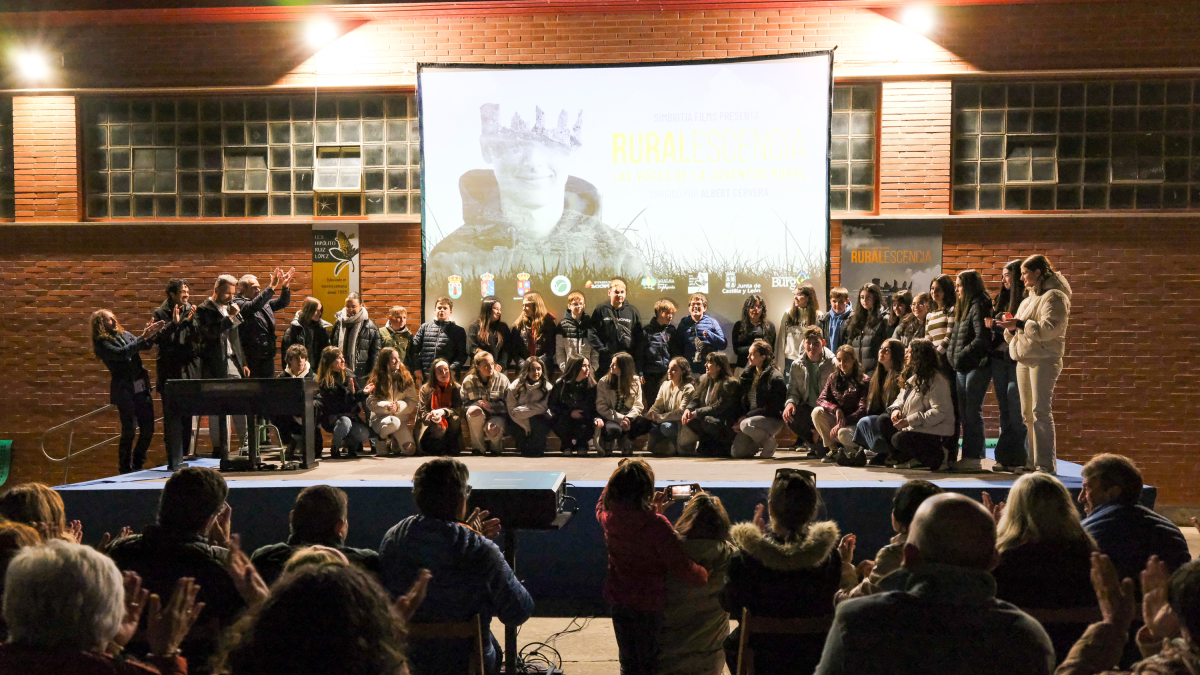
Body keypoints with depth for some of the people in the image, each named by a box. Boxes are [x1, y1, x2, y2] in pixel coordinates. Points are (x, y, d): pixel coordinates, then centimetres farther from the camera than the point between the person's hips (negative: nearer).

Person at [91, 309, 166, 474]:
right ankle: (125, 469, 9)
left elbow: (147, 345, 19)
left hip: (142, 386, 6)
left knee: (148, 429, 6)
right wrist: (143, 337, -23)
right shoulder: (102, 344, -5)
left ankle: (138, 465, 21)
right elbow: (121, 353, -19)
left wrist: (152, 333, -2)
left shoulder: (125, 335, 15)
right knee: (129, 431, -6)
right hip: (125, 390, -6)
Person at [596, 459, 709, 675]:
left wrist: (653, 510, 9)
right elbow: (681, 568, -27)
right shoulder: (656, 524, -27)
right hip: (650, 603, -5)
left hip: (619, 599, 5)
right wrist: (704, 576, -10)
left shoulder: (608, 517, -9)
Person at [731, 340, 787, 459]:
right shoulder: (748, 374, 10)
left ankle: (770, 442, -7)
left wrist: (746, 416, -18)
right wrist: (739, 419, -4)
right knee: (736, 452, -12)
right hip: (751, 417, 6)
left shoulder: (775, 377, -12)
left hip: (772, 419, -6)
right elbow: (743, 402, 14)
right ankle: (759, 443, 20)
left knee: (746, 425, -36)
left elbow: (771, 409, -16)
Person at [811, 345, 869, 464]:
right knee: (817, 412, -23)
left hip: (855, 423, -4)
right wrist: (835, 409, -22)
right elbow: (821, 399, -1)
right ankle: (833, 449, -11)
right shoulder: (833, 378, 8)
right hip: (836, 419, 5)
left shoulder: (864, 381, -7)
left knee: (843, 434, -37)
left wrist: (843, 423, -26)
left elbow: (863, 410, -15)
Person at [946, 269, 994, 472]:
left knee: (972, 411, -7)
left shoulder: (979, 306, -10)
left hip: (976, 366, -9)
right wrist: (950, 353, 8)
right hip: (962, 368, 9)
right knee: (964, 412, 9)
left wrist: (962, 355, -15)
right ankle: (968, 455, 14)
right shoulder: (964, 307, 19)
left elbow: (982, 338, -19)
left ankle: (974, 458, -3)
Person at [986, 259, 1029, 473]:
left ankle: (1020, 459, -3)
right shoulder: (1001, 300, 16)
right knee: (1005, 411, 9)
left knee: (1016, 412, -8)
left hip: (1016, 359, -7)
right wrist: (992, 325, 1)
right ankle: (1006, 459, 14)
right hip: (999, 359, 7)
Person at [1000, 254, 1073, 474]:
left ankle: (1046, 464, -13)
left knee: (1040, 411, -14)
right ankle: (1032, 461, 14)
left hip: (1044, 359, -9)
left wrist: (1021, 324, -17)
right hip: (1024, 359, 9)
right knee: (1027, 413, 9)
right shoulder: (1029, 298, 22)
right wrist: (1012, 328, 1)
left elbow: (1049, 329, -19)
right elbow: (1015, 333, 22)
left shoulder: (1054, 296, -6)